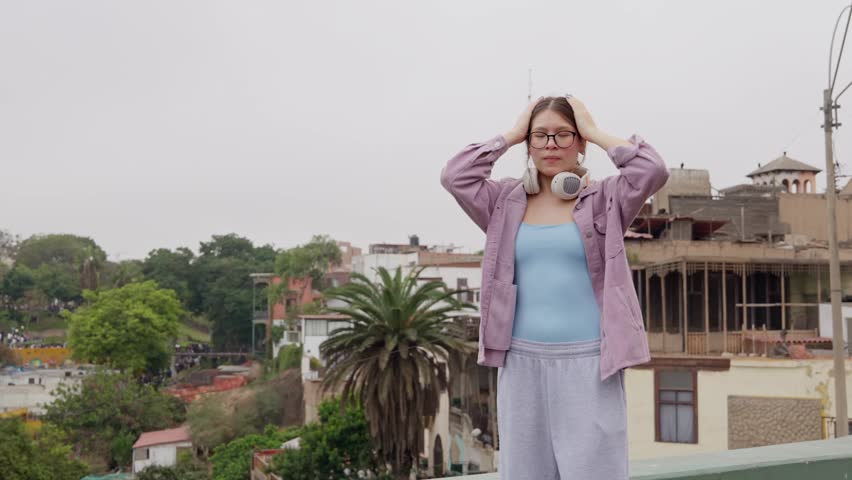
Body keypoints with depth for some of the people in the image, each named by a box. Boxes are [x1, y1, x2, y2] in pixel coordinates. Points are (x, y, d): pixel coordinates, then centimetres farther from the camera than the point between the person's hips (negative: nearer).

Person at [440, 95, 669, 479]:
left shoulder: (603, 200, 2)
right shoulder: (507, 202, 9)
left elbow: (653, 170, -13)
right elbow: (454, 176, -4)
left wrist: (594, 132, -3)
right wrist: (510, 135, 1)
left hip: (588, 361, -3)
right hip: (522, 361, 3)